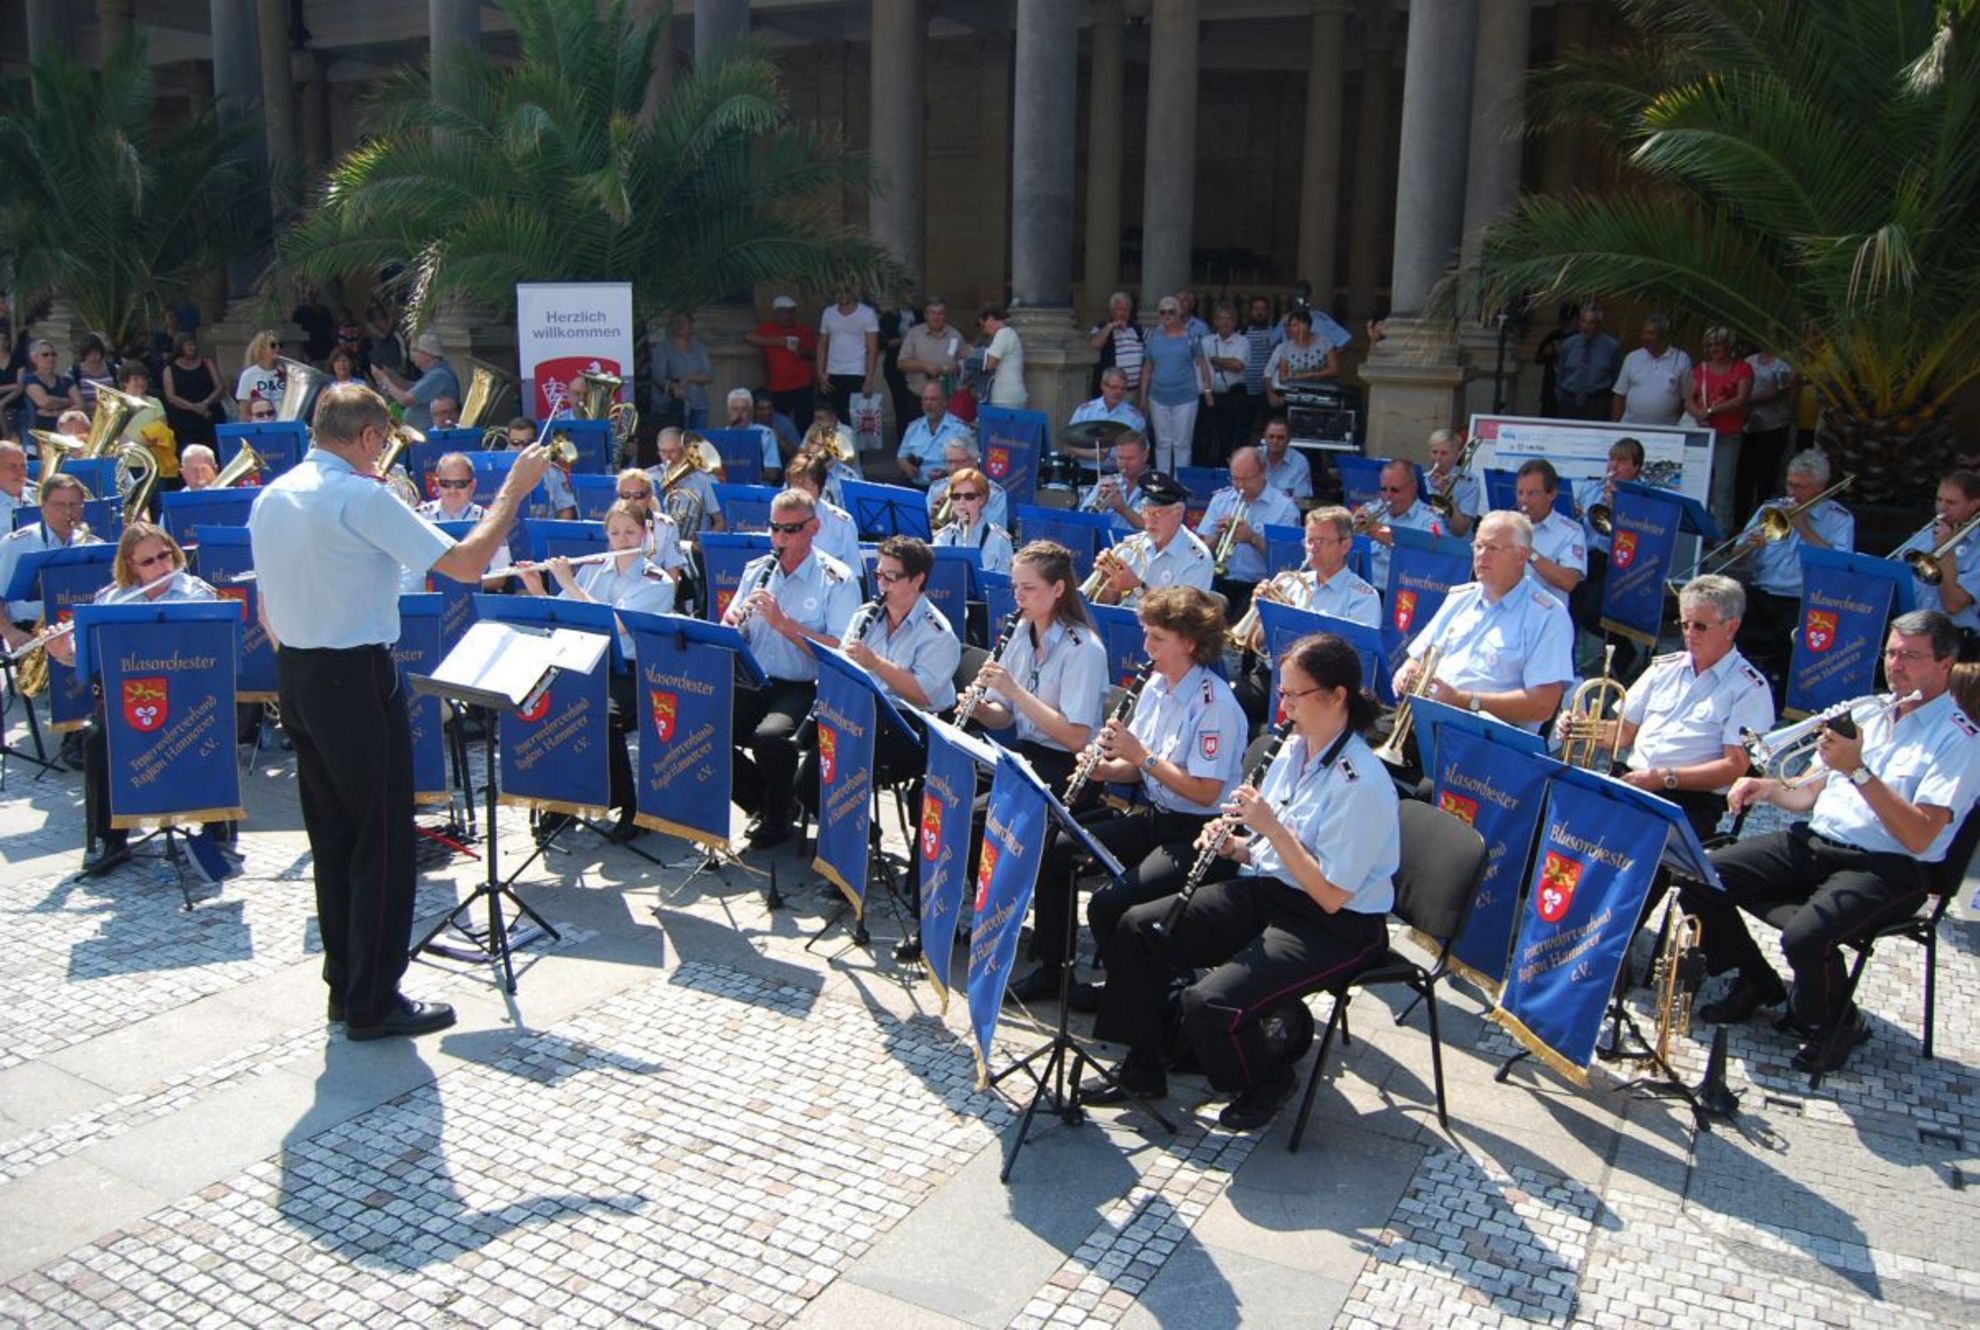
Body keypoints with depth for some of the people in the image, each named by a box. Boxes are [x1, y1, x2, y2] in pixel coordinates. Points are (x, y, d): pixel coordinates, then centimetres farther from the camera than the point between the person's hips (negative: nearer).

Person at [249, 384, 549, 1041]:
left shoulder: (270, 498, 9)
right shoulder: (361, 496, -17)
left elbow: (267, 612, 14)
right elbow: (465, 563, -21)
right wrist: (513, 489, -12)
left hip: (294, 675, 9)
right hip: (357, 679, -9)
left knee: (331, 835, 17)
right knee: (382, 840, 1)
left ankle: (344, 984, 27)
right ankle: (373, 1002, 8)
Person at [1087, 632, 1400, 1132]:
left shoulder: (1361, 783, -22)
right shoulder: (1293, 749, 4)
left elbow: (1331, 895, -23)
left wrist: (1271, 825, -25)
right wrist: (1233, 844, -9)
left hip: (1335, 927, -9)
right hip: (1265, 889, 9)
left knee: (1209, 1004, -26)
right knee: (1137, 928, -1)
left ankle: (1267, 1083, 7)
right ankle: (1141, 1068, 13)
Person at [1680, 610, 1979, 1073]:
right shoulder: (1871, 713, 17)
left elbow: (1918, 837, -19)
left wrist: (1859, 770, -25)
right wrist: (1769, 789, 2)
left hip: (1889, 869, -7)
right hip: (1815, 843, 7)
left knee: (1806, 936, -34)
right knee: (1700, 880, -8)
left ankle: (1834, 1024, 0)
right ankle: (1758, 985, 15)